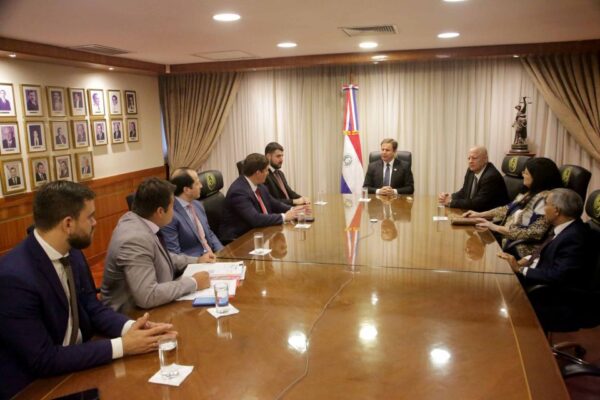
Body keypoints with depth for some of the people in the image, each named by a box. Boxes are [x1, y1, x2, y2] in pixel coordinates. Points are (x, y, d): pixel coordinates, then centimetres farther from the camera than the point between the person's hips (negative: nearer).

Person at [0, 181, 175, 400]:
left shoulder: (72, 253, -4)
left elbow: (93, 309, 4)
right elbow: (43, 360, -25)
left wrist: (130, 327, -15)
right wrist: (121, 346, -24)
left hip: (75, 363, 7)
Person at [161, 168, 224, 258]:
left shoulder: (197, 205, 10)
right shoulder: (170, 214, -15)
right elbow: (173, 255, -15)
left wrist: (222, 253, 2)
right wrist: (199, 260, -21)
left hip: (211, 257, 7)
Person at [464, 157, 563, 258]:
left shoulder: (546, 199, -19)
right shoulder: (532, 193, 10)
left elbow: (533, 233, -23)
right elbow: (509, 208, 17)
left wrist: (496, 228, -21)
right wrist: (480, 214, 8)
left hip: (520, 250, -8)